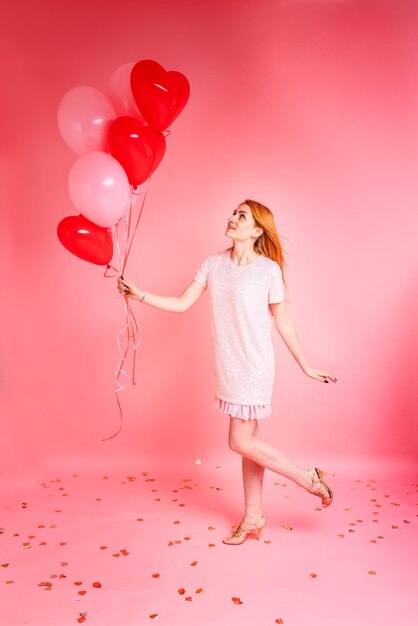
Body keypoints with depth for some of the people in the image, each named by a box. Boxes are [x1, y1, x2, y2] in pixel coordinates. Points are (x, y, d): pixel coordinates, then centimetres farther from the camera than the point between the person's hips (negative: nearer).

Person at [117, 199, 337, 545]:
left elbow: (283, 322, -2)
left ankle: (310, 478, 18)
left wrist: (306, 366, 3)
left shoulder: (269, 269, -9)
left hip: (254, 366, -5)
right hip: (227, 366, 5)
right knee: (249, 439, 14)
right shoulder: (213, 264, 4)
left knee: (241, 442, -2)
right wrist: (140, 295, -4)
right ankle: (254, 518, 29)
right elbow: (182, 303, 5)